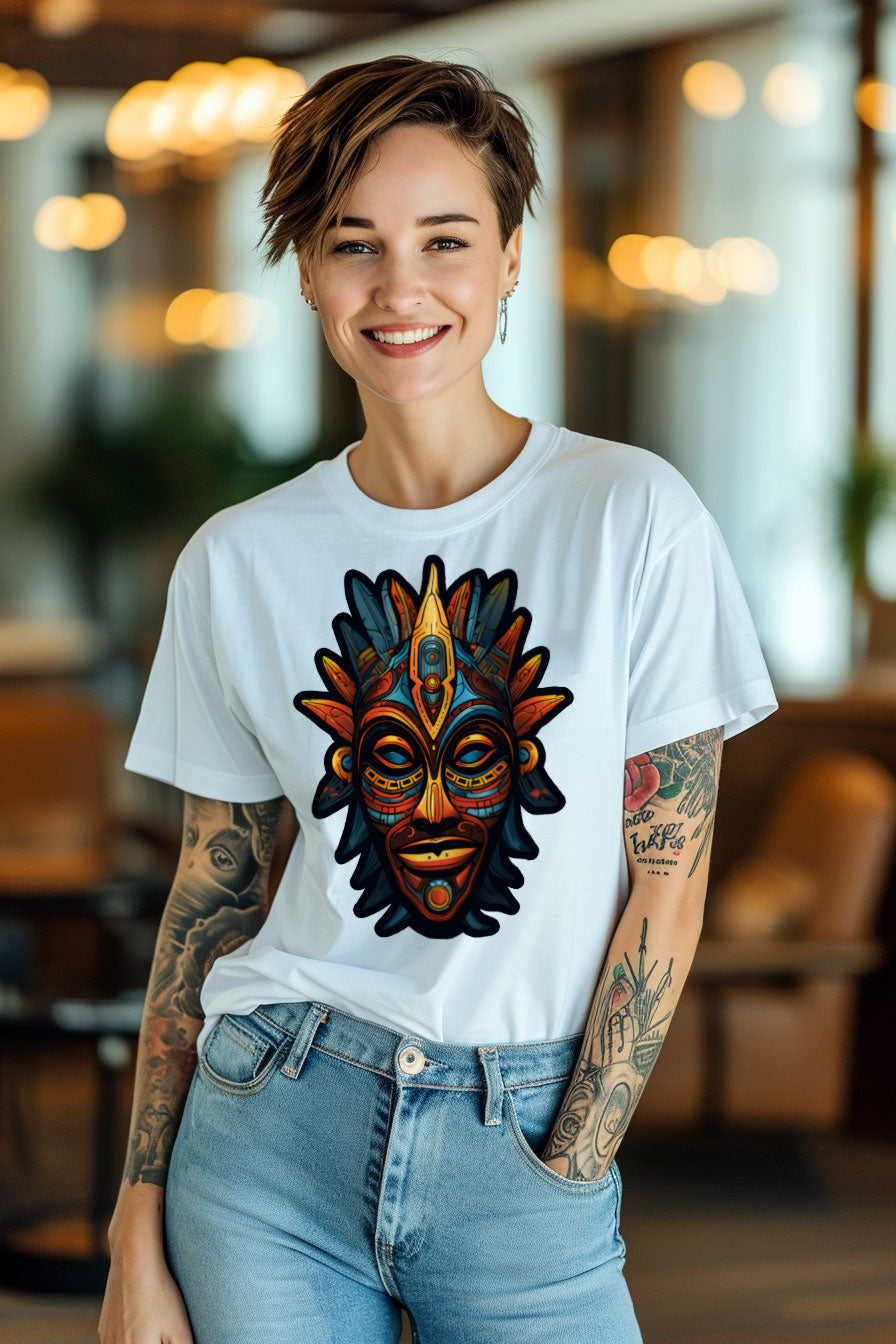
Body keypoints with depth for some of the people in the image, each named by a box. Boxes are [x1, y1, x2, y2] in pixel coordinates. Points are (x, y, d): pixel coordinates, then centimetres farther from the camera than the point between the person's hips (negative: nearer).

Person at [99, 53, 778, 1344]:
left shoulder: (635, 519, -6)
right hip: (274, 1126, 2)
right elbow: (213, 892, 6)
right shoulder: (239, 561, 1)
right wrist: (140, 1229, 4)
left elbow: (670, 885, -5)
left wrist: (564, 1176, -7)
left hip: (528, 1149, -1)